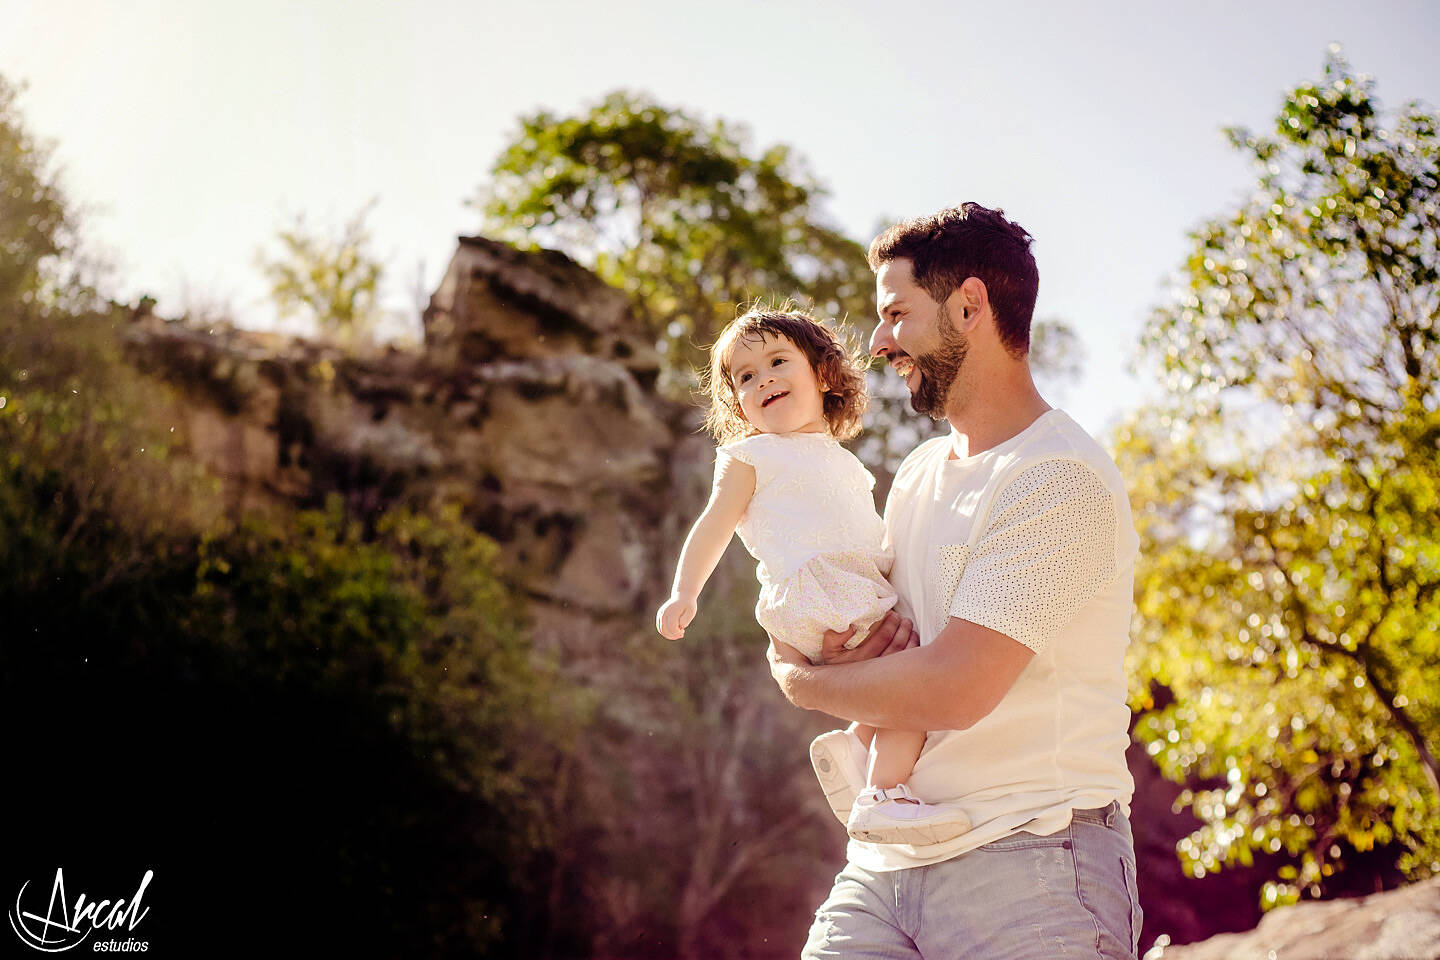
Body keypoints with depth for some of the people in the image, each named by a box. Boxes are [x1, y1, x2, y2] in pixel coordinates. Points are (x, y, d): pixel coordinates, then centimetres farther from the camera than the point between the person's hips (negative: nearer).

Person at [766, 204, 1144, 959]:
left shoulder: (1059, 480, -13)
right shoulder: (919, 473, 14)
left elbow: (950, 690, -20)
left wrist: (801, 681, -4)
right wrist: (844, 652, -3)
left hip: (1028, 862, -6)